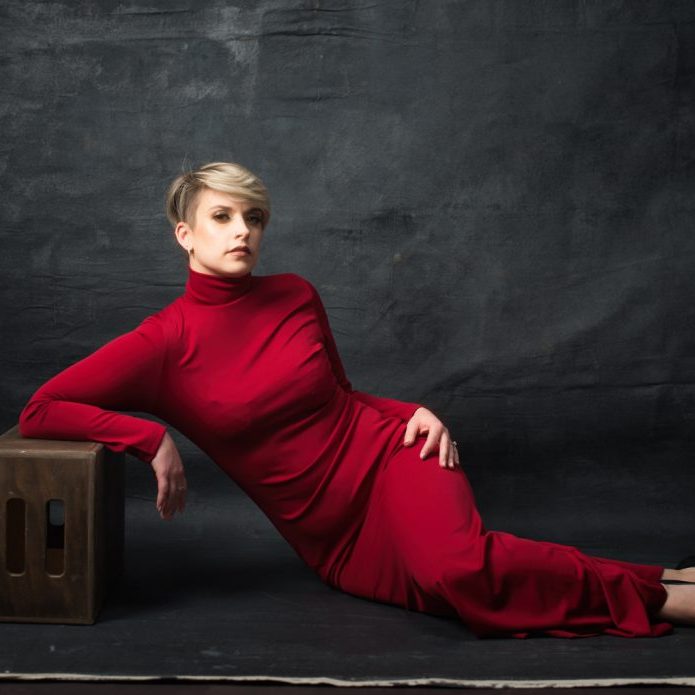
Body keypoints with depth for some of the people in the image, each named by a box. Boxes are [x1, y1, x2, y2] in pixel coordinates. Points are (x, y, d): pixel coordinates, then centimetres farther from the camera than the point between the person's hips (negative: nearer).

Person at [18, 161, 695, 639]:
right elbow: (39, 412, -11)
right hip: (335, 542, 0)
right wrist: (154, 439, -18)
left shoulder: (295, 296, 3)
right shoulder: (164, 342, -7)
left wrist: (417, 412, 1)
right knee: (465, 587, -28)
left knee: (455, 564, -34)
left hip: (386, 454, 0)